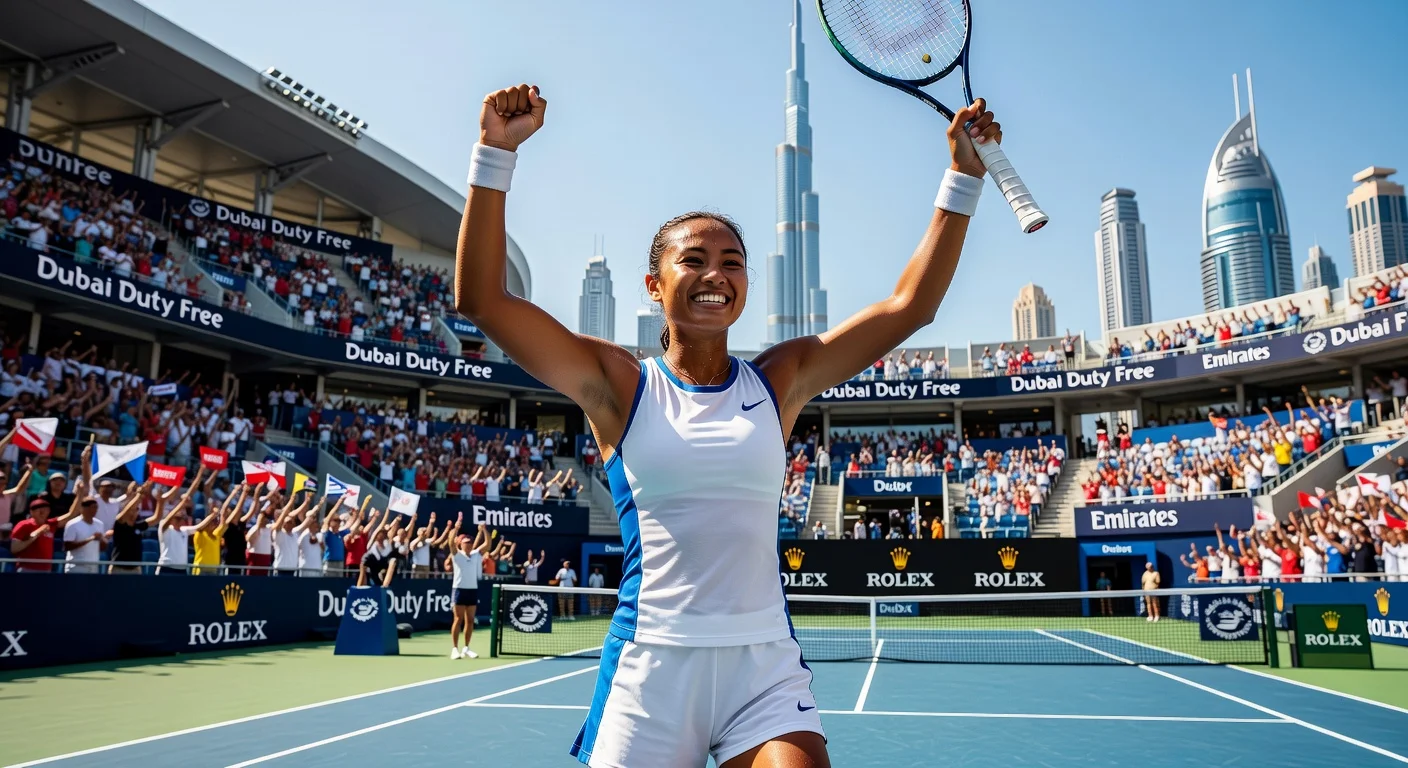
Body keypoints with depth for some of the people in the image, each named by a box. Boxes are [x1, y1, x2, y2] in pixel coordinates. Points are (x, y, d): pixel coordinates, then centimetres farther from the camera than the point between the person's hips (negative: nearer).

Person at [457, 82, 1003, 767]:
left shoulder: (779, 380, 5)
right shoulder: (619, 386, -1)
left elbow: (908, 305, 3)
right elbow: (481, 298, -8)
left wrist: (964, 174, 0)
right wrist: (497, 152, -14)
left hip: (766, 666, 2)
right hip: (651, 665, -1)